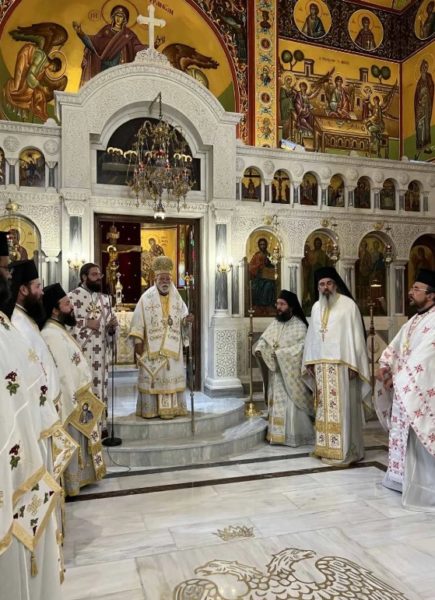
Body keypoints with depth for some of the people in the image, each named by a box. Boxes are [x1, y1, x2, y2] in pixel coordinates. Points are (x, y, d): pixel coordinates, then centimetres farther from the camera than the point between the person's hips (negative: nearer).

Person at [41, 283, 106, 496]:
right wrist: (75, 405, -21)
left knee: (77, 444, 21)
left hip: (77, 397, 10)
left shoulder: (58, 330, 9)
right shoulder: (51, 335, -23)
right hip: (69, 402, -10)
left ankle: (77, 478, 36)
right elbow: (62, 375, -25)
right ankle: (71, 484, 20)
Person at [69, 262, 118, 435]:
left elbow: (110, 326, 19)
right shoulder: (73, 296, -4)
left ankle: (101, 425, 19)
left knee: (101, 387, 10)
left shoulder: (105, 298, 16)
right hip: (82, 351, -6)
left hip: (102, 350, 6)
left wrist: (113, 325, -3)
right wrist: (86, 323, -18)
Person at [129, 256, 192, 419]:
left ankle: (170, 408, 10)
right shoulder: (147, 297, -2)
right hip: (152, 346, -3)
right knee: (150, 375, 0)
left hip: (172, 346, 3)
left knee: (171, 375, 3)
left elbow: (182, 316, 11)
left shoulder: (176, 297, 7)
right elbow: (138, 320, -5)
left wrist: (186, 319, -13)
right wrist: (138, 341, -11)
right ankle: (149, 409, 8)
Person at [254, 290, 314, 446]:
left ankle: (294, 437, 9)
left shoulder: (299, 326, -9)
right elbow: (263, 339, 8)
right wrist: (259, 349, -14)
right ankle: (277, 434, 20)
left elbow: (302, 347, -19)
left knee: (291, 404, -2)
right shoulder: (274, 323, 10)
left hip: (291, 373, -6)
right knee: (276, 403, 11)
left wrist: (280, 353, -23)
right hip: (275, 372, 6)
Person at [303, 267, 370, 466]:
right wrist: (309, 362, 9)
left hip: (341, 364, -5)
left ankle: (344, 452, 4)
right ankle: (326, 448, 17)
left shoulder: (348, 305, -4)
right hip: (320, 365, 6)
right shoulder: (316, 308, 14)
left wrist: (353, 365, -14)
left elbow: (355, 336, -8)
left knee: (342, 407, -3)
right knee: (324, 407, 9)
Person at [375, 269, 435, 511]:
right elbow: (395, 346, 12)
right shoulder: (415, 320, 14)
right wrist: (385, 367, -5)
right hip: (405, 389, 9)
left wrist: (397, 377, -16)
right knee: (404, 435, 17)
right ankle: (404, 478, 30)